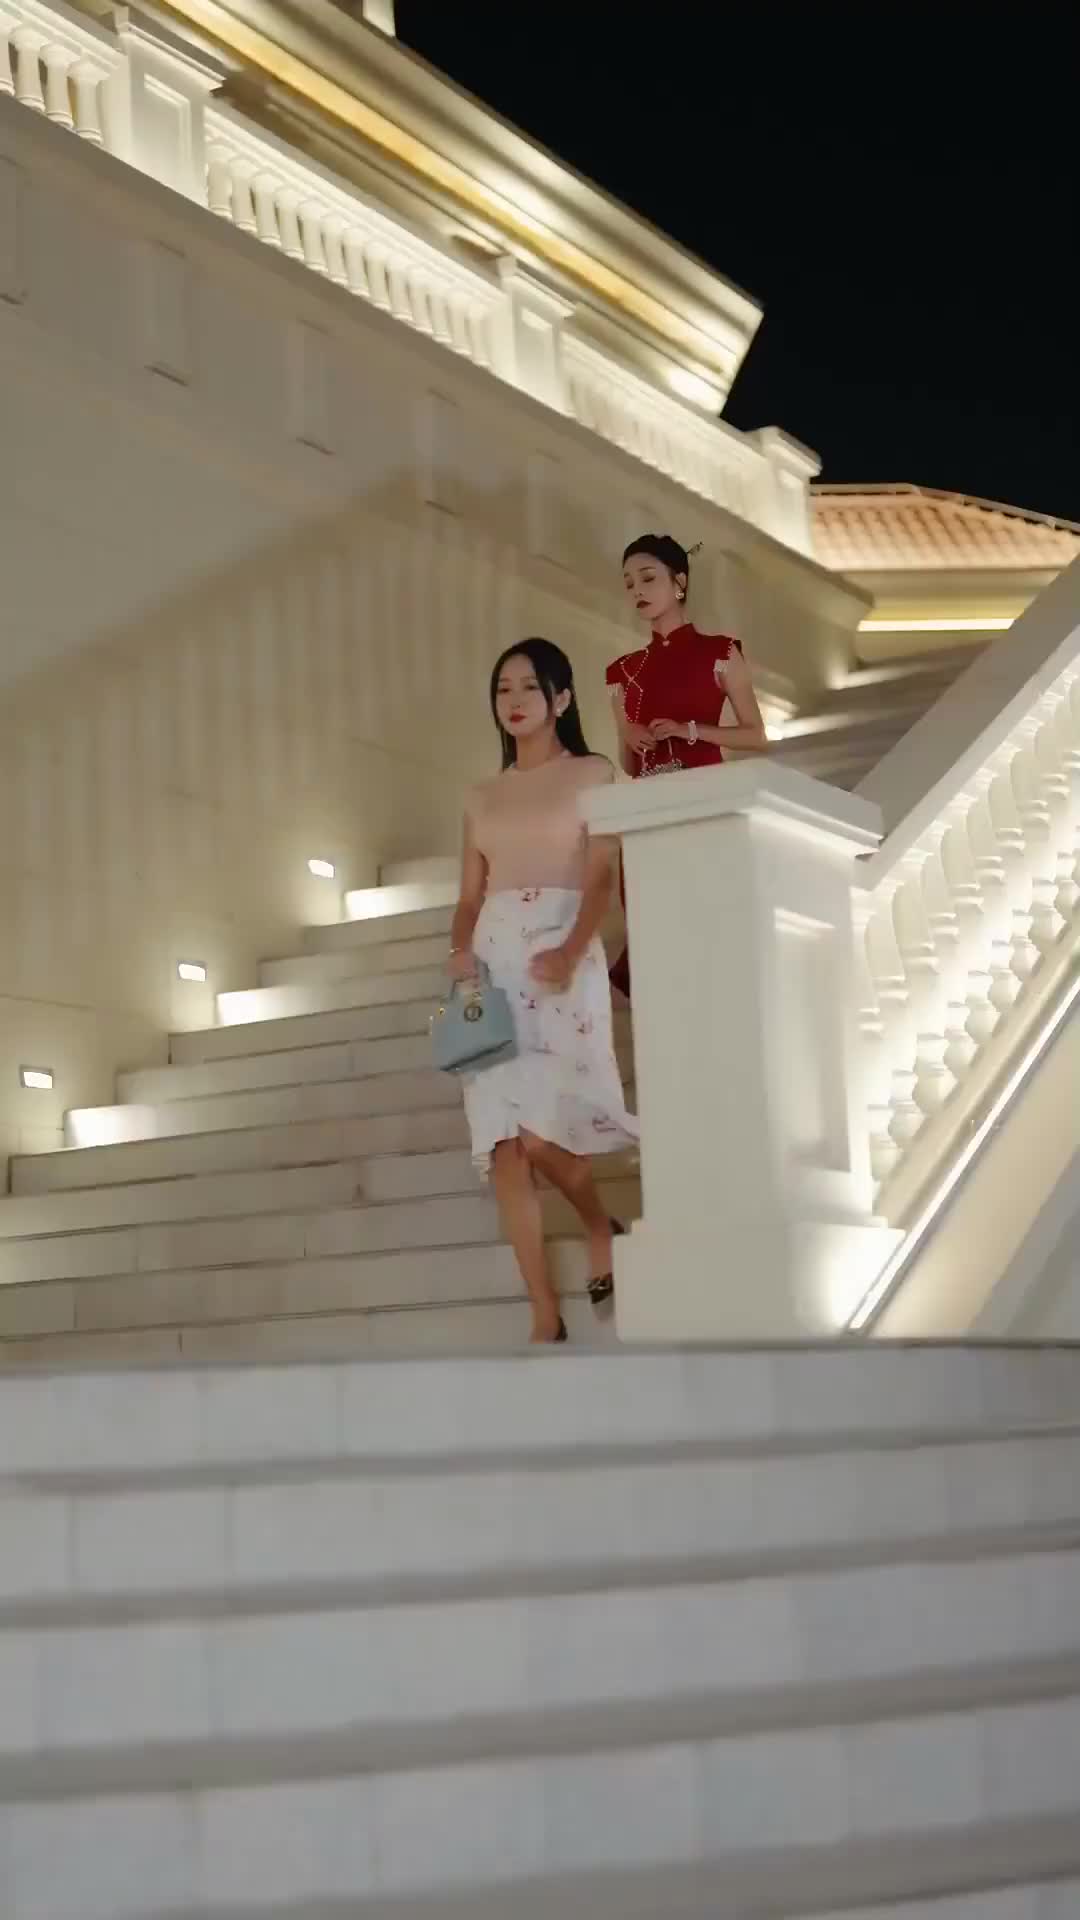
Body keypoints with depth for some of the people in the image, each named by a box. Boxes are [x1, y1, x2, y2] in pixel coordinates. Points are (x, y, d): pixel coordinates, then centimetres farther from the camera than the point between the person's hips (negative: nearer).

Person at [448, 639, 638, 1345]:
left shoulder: (594, 775, 8)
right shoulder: (483, 798, 21)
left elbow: (602, 876, -5)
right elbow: (470, 898, 16)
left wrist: (571, 951, -22)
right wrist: (461, 953, -6)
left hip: (560, 955, -5)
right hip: (494, 962, 5)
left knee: (539, 1132, -19)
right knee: (502, 1142, -6)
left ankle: (602, 1224, 14)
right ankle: (547, 1319, -3)